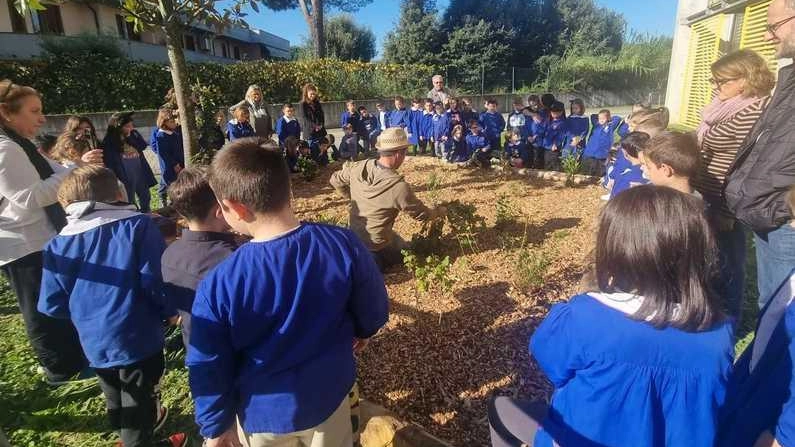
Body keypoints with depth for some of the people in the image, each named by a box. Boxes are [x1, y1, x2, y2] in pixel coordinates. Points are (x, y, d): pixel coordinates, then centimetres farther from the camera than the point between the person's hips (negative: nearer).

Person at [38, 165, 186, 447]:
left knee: (116, 400, 29)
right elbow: (156, 279, -21)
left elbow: (52, 305, 1)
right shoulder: (138, 225, -15)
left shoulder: (59, 246, -2)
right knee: (139, 401, 16)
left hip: (95, 344, 5)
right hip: (138, 338, -5)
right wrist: (170, 311, -3)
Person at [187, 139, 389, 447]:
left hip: (262, 414, -1)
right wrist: (362, 331, 16)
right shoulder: (343, 245, -24)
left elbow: (209, 372, -14)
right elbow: (375, 310, -7)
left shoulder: (218, 286, -28)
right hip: (328, 397, 2)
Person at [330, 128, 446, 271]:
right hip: (377, 242, -6)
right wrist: (441, 210, 7)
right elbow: (421, 214, -13)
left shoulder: (359, 167, -14)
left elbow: (335, 180, 4)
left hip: (354, 234, 6)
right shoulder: (399, 186, -28)